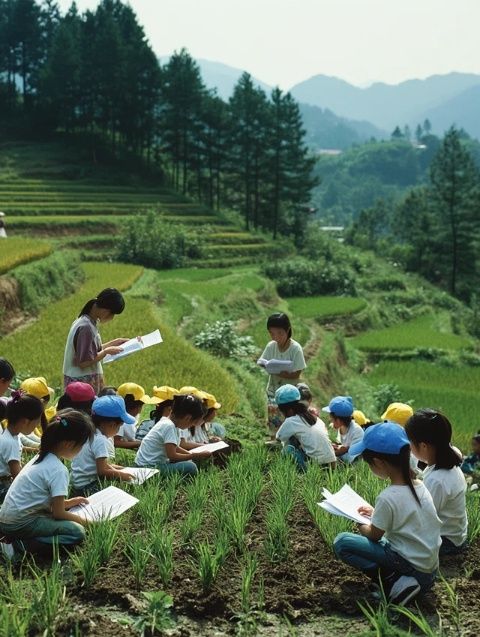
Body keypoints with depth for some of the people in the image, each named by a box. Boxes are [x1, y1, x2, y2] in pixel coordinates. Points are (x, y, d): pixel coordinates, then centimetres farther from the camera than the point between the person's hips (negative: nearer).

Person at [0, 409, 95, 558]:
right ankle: (22, 546, -15)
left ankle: (21, 541, 7)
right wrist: (84, 521, 2)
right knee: (77, 532, -14)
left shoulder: (41, 457, 9)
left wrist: (68, 502, 20)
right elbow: (58, 513, -12)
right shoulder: (58, 470, -18)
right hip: (20, 524, -9)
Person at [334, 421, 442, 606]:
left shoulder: (388, 498, -22)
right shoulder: (419, 485, -1)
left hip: (411, 565, -8)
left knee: (341, 542, -7)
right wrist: (375, 513, 20)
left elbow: (374, 535, -7)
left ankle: (393, 580, -11)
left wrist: (361, 527, 13)